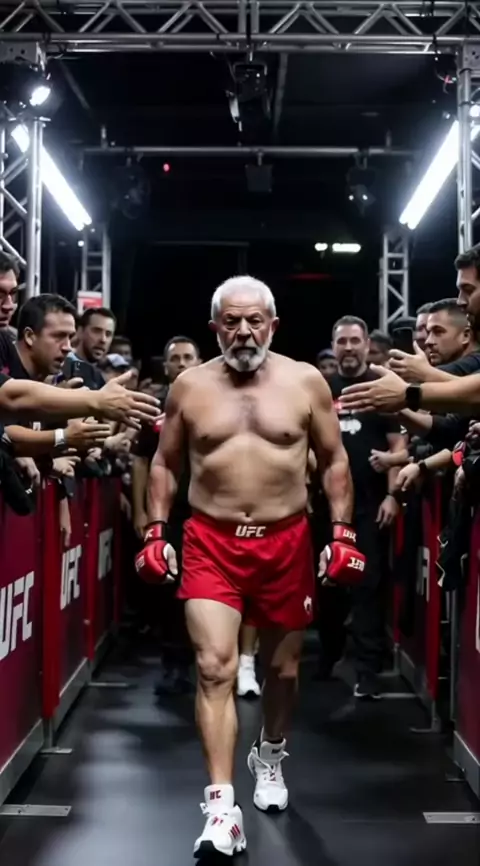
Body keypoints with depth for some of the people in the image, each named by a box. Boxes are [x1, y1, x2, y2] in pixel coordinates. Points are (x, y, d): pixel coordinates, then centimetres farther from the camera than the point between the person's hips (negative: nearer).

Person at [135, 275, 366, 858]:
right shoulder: (190, 386, 1)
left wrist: (342, 533, -2)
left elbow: (334, 460, 6)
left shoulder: (305, 382, -1)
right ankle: (221, 808, -14)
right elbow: (164, 464, 10)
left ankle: (270, 754, 44)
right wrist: (156, 532, 2)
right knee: (214, 667, -14)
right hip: (210, 542, -1)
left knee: (281, 664, 16)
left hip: (286, 540, 1)